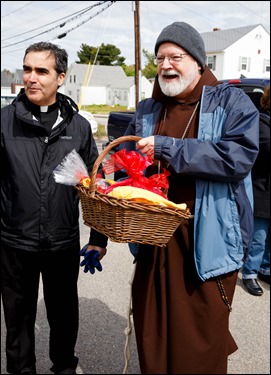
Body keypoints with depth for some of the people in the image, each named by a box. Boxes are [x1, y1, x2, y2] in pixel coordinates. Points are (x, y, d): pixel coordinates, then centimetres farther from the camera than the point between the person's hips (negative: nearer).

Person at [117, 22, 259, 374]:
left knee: (200, 342, 9)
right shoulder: (147, 111, 12)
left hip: (208, 242, -4)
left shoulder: (231, 103, -4)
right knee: (153, 336, 16)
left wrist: (167, 148, -20)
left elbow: (238, 156, -20)